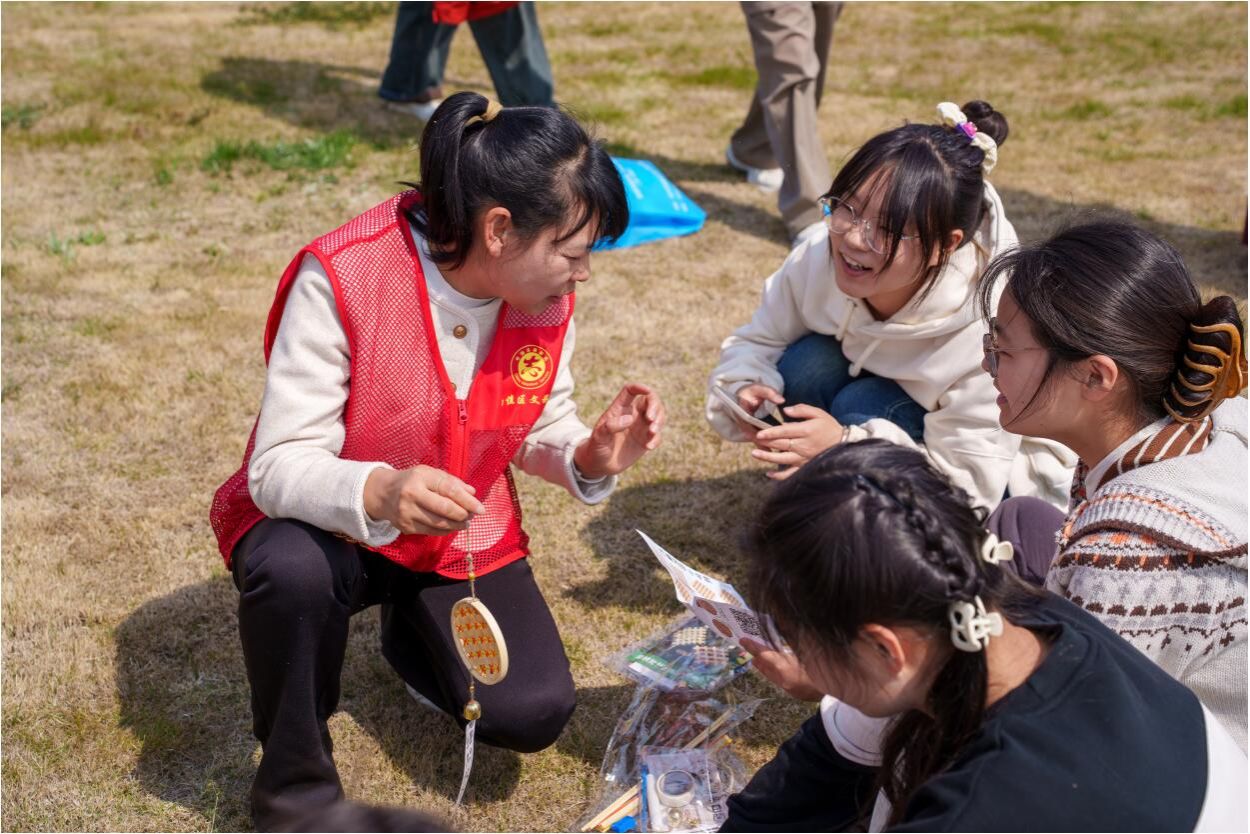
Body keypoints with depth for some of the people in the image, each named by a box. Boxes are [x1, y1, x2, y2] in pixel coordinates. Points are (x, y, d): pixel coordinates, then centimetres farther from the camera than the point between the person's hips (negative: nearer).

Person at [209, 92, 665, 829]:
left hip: (463, 532, 4)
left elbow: (539, 428, 1)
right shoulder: (342, 279, -29)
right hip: (326, 521, -3)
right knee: (294, 571, -38)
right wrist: (375, 495, -49)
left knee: (533, 714, -13)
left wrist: (591, 456, -22)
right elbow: (279, 467, -28)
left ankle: (415, 634, 22)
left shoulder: (546, 296, -13)